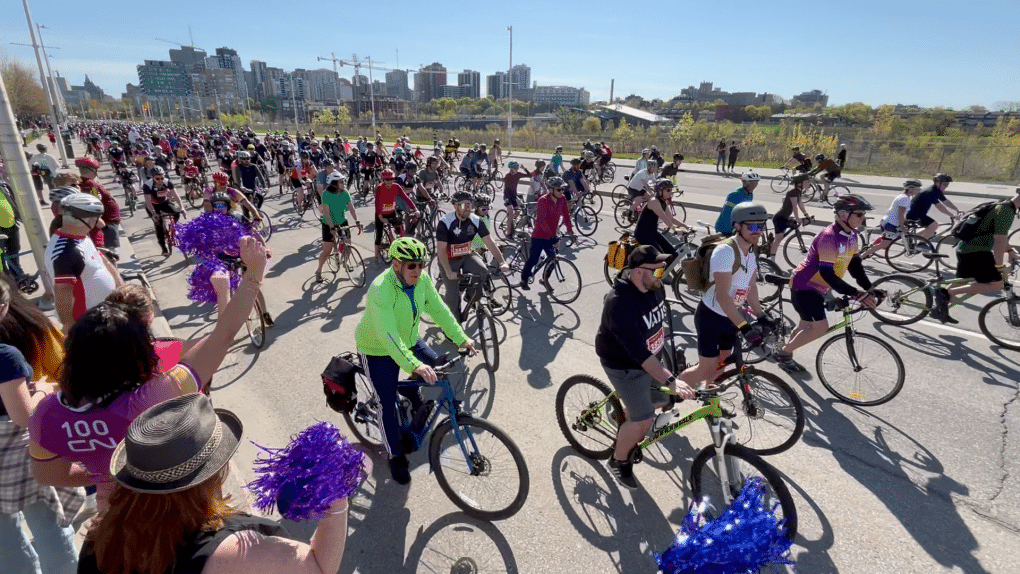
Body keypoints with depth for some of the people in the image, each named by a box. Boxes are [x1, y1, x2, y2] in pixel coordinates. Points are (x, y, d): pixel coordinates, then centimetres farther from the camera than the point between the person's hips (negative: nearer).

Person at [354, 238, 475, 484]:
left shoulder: (422, 279, -15)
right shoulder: (381, 290, -35)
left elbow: (439, 309, -10)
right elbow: (388, 336, -42)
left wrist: (461, 338, -19)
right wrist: (414, 365, -51)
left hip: (409, 340, 6)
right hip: (379, 350, -6)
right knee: (389, 405, -2)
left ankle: (413, 397, 27)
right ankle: (396, 457, 17)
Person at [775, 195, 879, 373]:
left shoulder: (851, 235, 3)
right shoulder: (829, 237, -26)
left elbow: (854, 264, 6)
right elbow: (828, 274, -30)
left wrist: (869, 289, -5)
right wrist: (855, 294, -33)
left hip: (817, 287, 10)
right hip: (804, 286, -10)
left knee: (806, 325, 17)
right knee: (820, 327, -13)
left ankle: (785, 355, 34)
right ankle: (783, 353, 3)